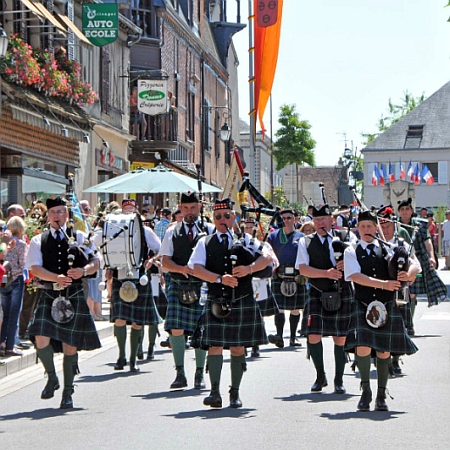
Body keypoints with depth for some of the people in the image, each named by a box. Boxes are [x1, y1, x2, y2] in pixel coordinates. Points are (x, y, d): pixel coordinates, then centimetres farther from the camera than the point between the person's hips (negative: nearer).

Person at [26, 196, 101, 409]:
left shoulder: (80, 237, 9)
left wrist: (83, 270, -19)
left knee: (70, 344, 2)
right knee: (41, 338, -17)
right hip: (48, 295, 0)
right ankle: (52, 378, 10)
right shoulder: (38, 241, 8)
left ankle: (68, 392, 15)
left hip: (73, 296, 0)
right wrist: (57, 278, -22)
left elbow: (95, 262, 4)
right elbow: (35, 268, -4)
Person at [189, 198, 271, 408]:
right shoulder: (205, 243, 8)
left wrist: (250, 268, -21)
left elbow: (267, 257, -2)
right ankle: (215, 392, -13)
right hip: (216, 302, -1)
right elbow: (196, 268, -6)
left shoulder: (245, 240, 9)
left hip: (243, 302, 1)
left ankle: (235, 393, 14)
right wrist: (220, 278, -20)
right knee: (215, 345, -10)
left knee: (238, 347, 6)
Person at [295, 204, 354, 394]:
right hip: (317, 294, 0)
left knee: (340, 337, 3)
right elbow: (303, 269, -6)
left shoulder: (345, 238, 6)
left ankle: (339, 380, 15)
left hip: (342, 294, 0)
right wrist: (326, 273, -19)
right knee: (313, 336, -7)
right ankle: (320, 376, 13)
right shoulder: (306, 242, 5)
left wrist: (348, 263, -17)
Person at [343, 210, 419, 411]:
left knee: (384, 351, 5)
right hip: (363, 306, -2)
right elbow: (356, 276, -11)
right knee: (363, 348, -15)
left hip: (387, 306, 2)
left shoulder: (387, 250, 11)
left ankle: (381, 396, 18)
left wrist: (408, 274, -16)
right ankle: (366, 391, 6)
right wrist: (383, 284, -22)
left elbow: (413, 265, 9)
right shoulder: (351, 252, 4)